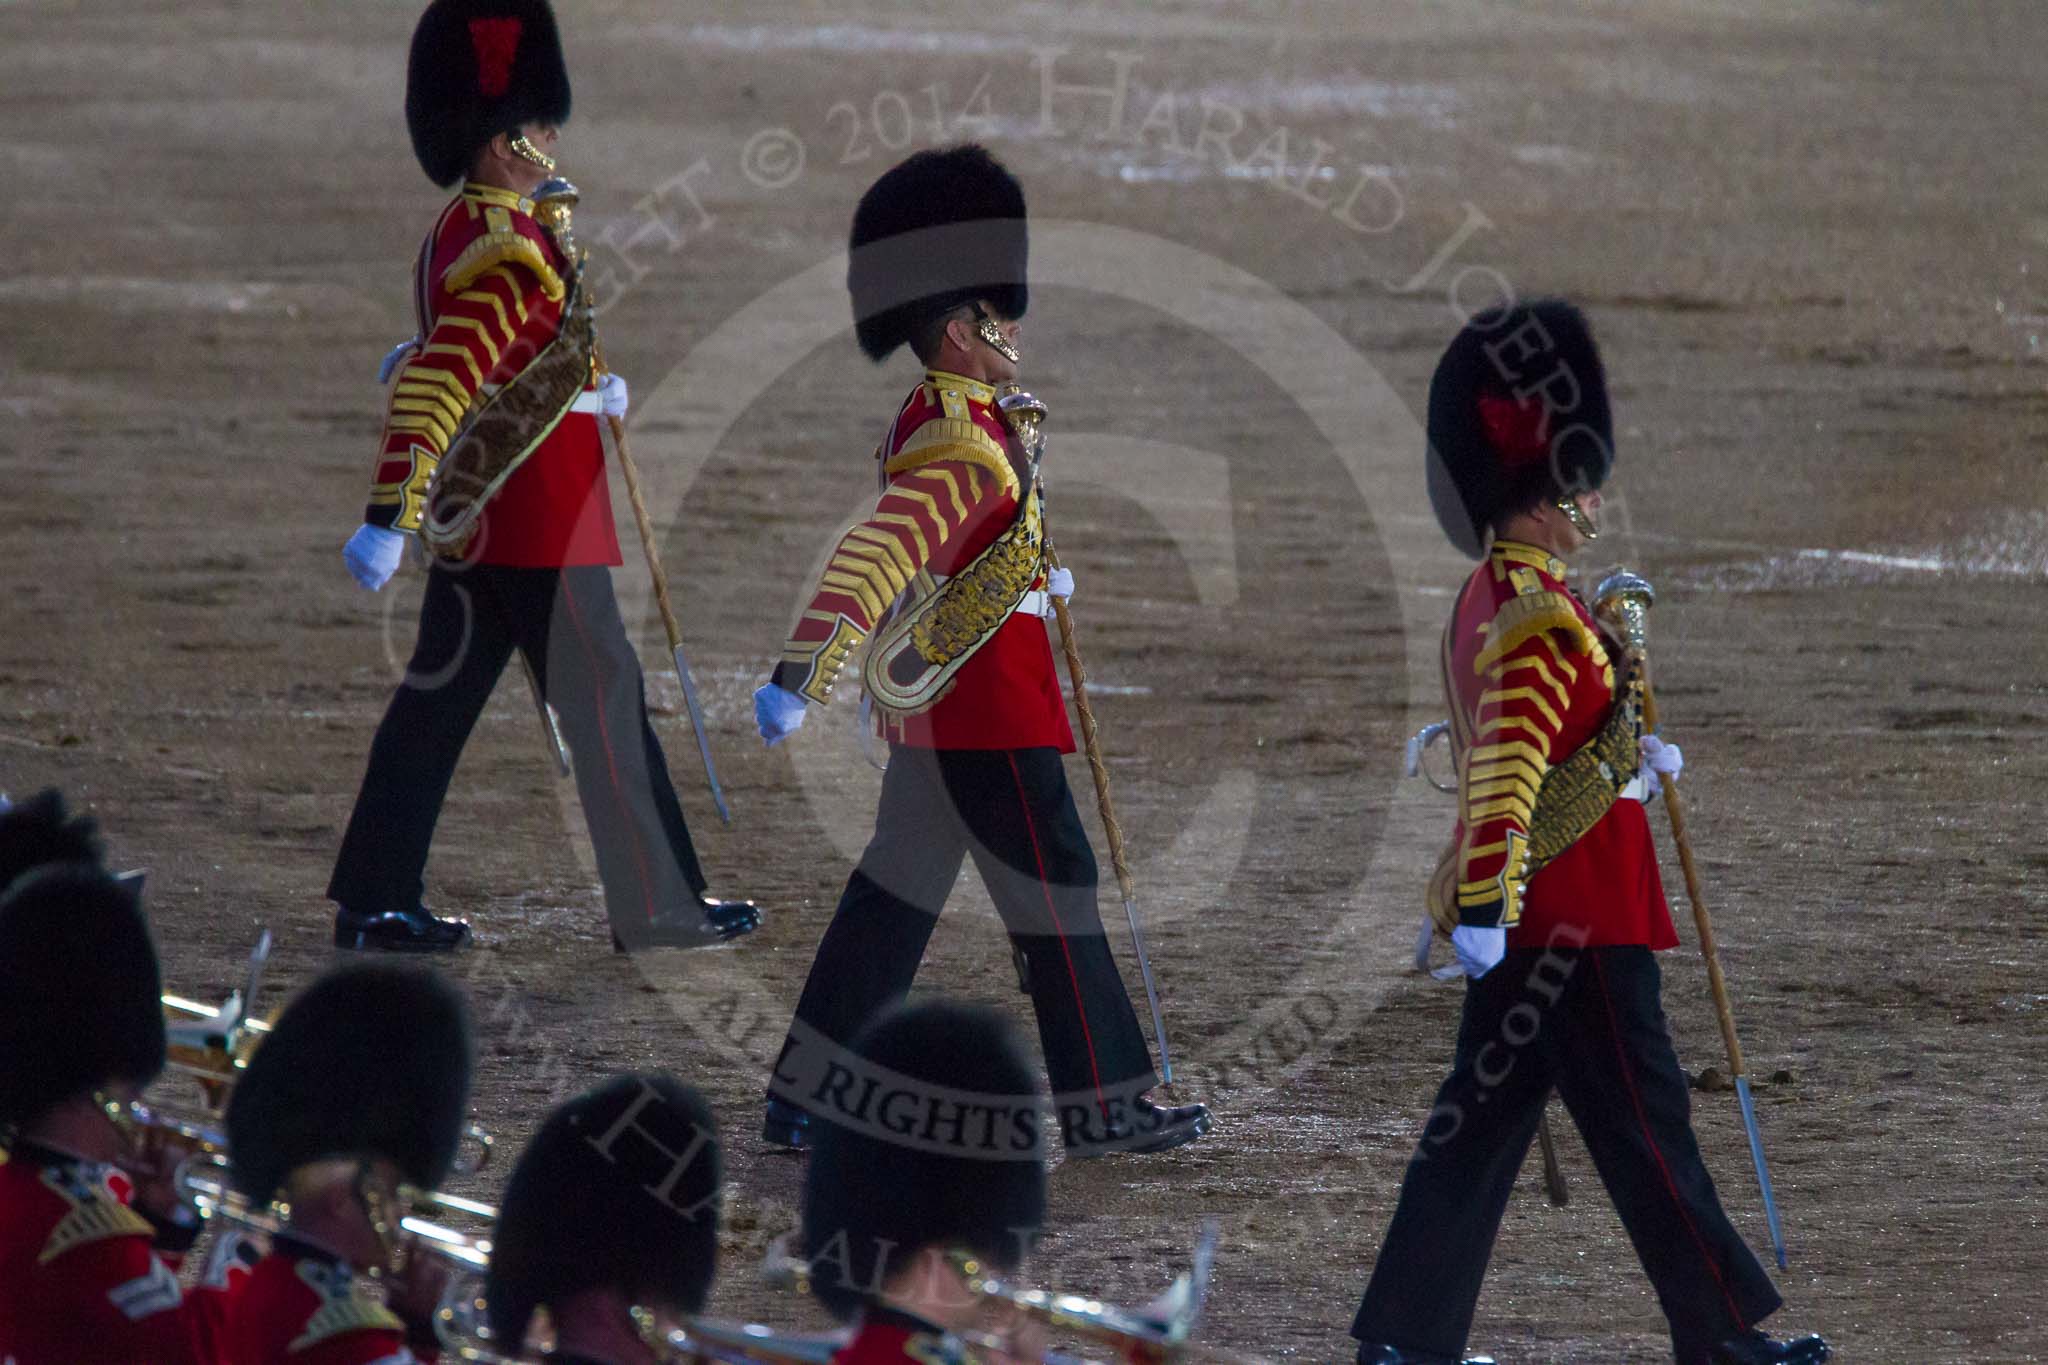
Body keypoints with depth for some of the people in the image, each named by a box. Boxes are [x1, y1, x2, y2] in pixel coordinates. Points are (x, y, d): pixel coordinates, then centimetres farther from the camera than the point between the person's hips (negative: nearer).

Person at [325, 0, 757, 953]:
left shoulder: (455, 239, 11)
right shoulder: (510, 251, -20)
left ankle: (374, 902, 10)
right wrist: (390, 518, -34)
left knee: (439, 697, 10)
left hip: (477, 522, 10)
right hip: (544, 524, -10)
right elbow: (432, 383, -29)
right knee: (603, 700, -1)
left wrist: (583, 393, 22)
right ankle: (660, 908, 6)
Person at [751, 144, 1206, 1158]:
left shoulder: (925, 423, 10)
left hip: (932, 706, 10)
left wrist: (1028, 580, 43)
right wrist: (799, 677, -43)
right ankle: (1102, 1104, 5)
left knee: (897, 891, 12)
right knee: (1054, 890, -2)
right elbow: (872, 559, -34)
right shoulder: (965, 447, -22)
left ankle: (804, 1094, 12)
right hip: (991, 707, -10)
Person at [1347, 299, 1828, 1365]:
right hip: (1577, 912, -10)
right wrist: (1484, 905, -32)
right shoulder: (1540, 618, -20)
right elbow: (1505, 767, -28)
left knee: (1484, 1117, 11)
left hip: (1523, 916, 10)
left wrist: (1625, 753, 36)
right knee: (1643, 1119, 0)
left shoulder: (1487, 599, 11)